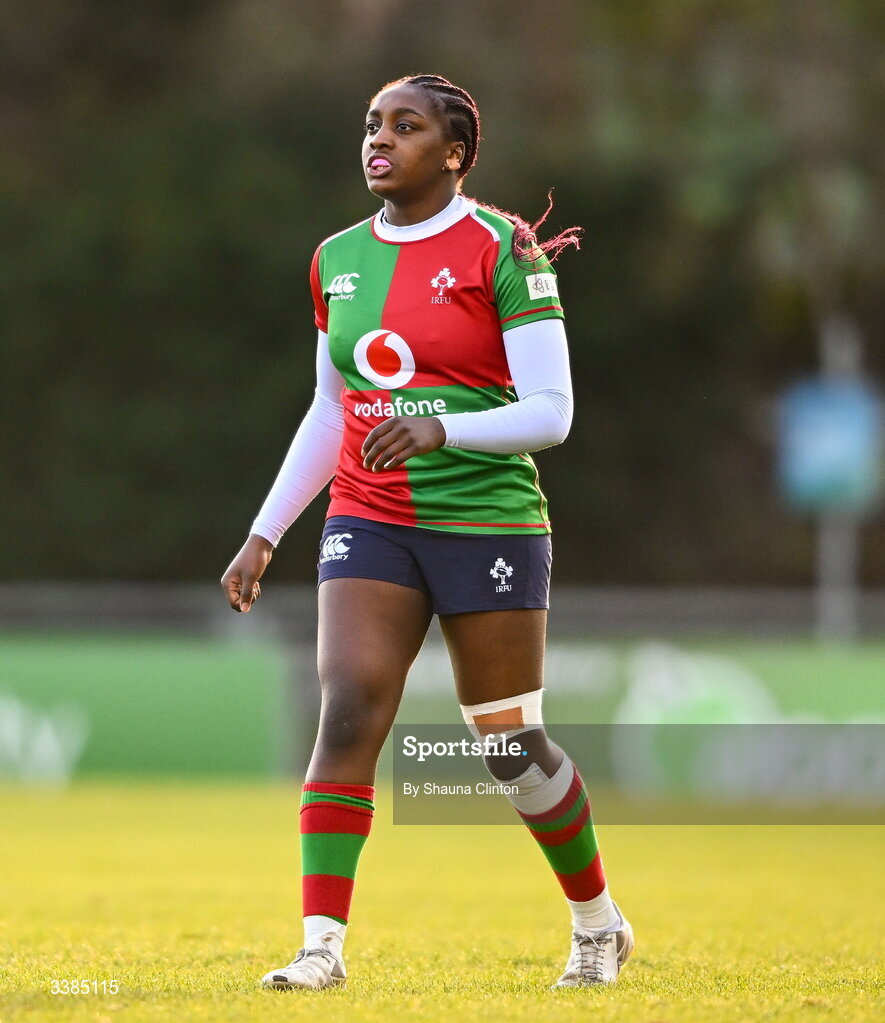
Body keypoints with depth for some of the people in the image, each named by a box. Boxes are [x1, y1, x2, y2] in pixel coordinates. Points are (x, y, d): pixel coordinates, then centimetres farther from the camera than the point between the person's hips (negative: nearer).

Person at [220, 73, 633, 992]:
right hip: (370, 523, 4)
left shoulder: (500, 248, -7)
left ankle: (598, 924, 26)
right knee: (347, 713, -14)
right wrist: (263, 535, 17)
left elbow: (549, 413, -10)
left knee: (511, 745, 4)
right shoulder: (337, 259, 10)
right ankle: (321, 947, -16)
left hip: (487, 522, -4)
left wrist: (440, 430, -26)